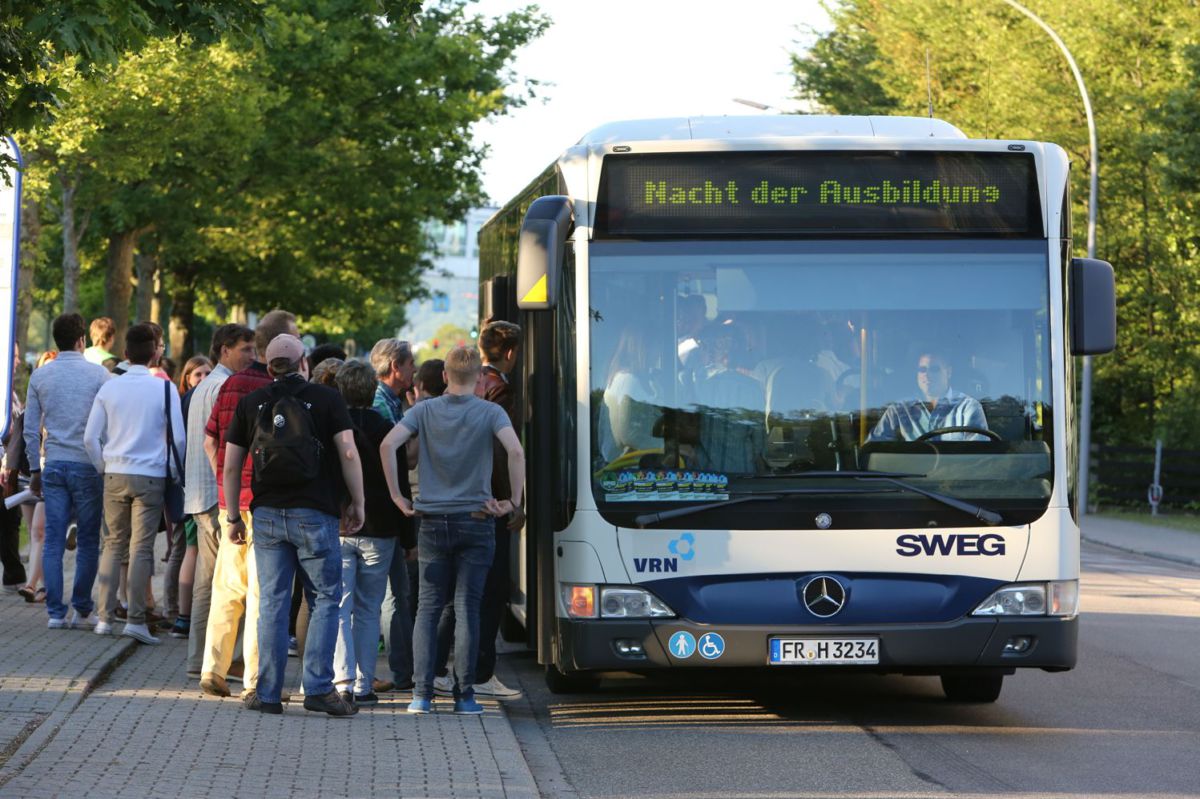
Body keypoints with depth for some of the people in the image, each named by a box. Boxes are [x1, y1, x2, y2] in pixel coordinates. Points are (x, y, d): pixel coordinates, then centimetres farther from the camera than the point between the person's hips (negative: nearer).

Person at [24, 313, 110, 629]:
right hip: (88, 464, -3)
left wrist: (35, 469, 16)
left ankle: (55, 612, 2)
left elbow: (31, 429, 8)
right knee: (88, 541, 4)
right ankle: (82, 610, 4)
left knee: (53, 540, 3)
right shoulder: (98, 374, -4)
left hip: (53, 464, 3)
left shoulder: (40, 376, 5)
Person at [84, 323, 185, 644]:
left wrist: (104, 468, 15)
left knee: (114, 544, 11)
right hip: (151, 477, -2)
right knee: (141, 548, -2)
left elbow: (91, 437, 2)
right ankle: (136, 618, -8)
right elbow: (179, 438, -4)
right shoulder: (165, 389, -4)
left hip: (115, 475, 2)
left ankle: (105, 617, 7)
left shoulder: (109, 388, 3)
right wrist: (175, 472, 10)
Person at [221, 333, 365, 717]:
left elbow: (230, 466, 7)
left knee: (272, 602, 6)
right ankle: (318, 688, -4)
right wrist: (357, 504, 2)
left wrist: (234, 517, 14)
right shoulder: (326, 398, 1)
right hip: (315, 513, -3)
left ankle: (268, 693, 6)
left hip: (267, 513, 3)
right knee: (326, 598, 5)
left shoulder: (251, 403, 8)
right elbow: (348, 453, -7)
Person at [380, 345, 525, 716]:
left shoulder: (424, 410, 3)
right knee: (468, 609, 2)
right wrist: (514, 500, -7)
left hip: (432, 522, 1)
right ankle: (464, 695, 1)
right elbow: (516, 452, -18)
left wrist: (397, 496, -3)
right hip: (475, 521, -1)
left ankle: (422, 693, -1)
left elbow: (388, 444, -10)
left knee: (428, 608, 6)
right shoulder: (490, 413, -2)